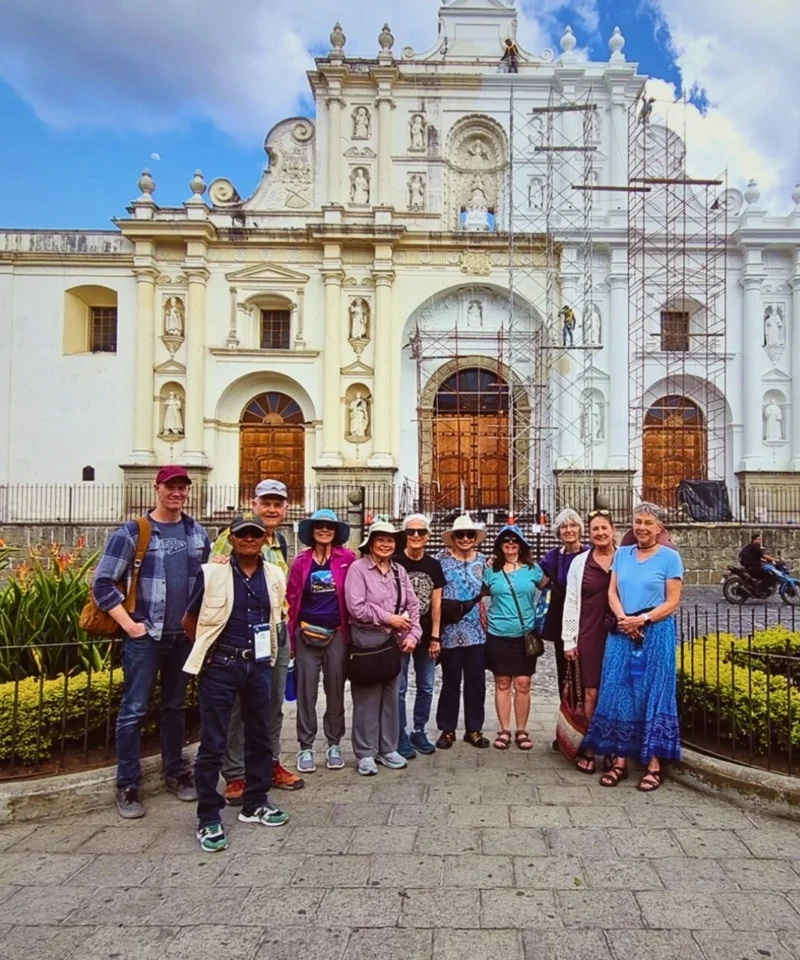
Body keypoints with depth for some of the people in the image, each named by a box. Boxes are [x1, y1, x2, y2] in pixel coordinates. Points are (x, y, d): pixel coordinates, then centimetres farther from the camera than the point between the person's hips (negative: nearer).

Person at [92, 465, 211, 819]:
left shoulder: (197, 533, 6)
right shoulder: (132, 532, -8)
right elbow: (102, 583, -9)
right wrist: (129, 625, -13)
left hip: (184, 635, 4)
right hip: (145, 636, -4)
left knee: (175, 706, 15)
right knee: (134, 710, 1)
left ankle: (175, 773, 28)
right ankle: (127, 786, 13)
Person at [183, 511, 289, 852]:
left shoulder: (275, 575, 4)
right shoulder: (212, 573, -8)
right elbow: (189, 620, 2)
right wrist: (211, 647, 7)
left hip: (259, 665, 5)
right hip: (221, 666, -4)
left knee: (260, 737, 15)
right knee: (212, 744, 1)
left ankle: (255, 804, 31)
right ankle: (209, 818, 14)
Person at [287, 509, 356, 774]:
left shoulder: (347, 558, -1)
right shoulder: (301, 561, 3)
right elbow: (292, 598, 5)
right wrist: (291, 636, 2)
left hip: (337, 634, 0)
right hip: (307, 634, 1)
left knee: (336, 690, 9)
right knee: (307, 691, 5)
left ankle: (334, 745, 23)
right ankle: (305, 747, 17)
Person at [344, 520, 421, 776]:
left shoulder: (399, 571, 11)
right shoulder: (358, 568, -7)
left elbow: (413, 605, 10)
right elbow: (356, 607, -16)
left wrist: (412, 634, -3)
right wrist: (389, 618, -14)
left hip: (395, 641, 6)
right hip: (367, 641, -5)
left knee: (391, 697, 13)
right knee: (367, 699, 2)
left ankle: (387, 749, 25)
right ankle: (365, 753, 14)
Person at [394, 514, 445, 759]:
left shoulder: (434, 565, 5)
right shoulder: (395, 562, -7)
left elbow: (436, 603, 6)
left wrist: (435, 636, 2)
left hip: (426, 635, 4)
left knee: (426, 687, 12)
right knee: (400, 688, 2)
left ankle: (419, 732, 27)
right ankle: (401, 736, 14)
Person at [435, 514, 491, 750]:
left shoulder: (482, 561, 9)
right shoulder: (442, 560, -2)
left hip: (476, 630, 3)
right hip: (450, 631, -3)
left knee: (476, 680, 7)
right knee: (451, 681, 5)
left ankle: (474, 729, 21)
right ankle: (447, 729, 19)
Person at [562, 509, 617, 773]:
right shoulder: (580, 562, 4)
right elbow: (571, 602, 4)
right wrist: (569, 640, 1)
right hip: (590, 635, 0)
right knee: (592, 693, 5)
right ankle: (590, 749, 16)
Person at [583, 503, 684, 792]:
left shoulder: (670, 557, -1)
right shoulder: (622, 554, 11)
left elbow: (672, 602, -4)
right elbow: (612, 592, 7)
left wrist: (643, 619, -16)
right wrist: (624, 619, -10)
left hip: (656, 633, -3)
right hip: (622, 634, 4)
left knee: (653, 696, 1)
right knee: (618, 695, 4)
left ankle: (654, 765, 9)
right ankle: (619, 760, 14)